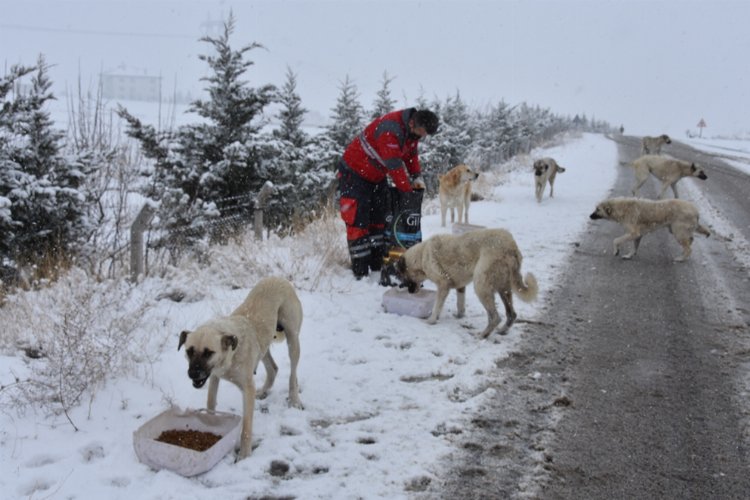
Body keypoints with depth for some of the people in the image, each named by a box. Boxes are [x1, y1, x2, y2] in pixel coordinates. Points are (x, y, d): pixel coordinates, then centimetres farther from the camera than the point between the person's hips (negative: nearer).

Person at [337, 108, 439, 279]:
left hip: (377, 176, 10)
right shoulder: (390, 129, -34)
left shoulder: (411, 129, -5)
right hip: (355, 173, -9)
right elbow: (395, 165, -32)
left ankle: (378, 267, 15)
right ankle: (360, 274, -6)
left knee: (379, 220, 9)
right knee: (358, 222, -9)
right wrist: (408, 190, -23)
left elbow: (411, 154, 8)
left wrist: (417, 177, -6)